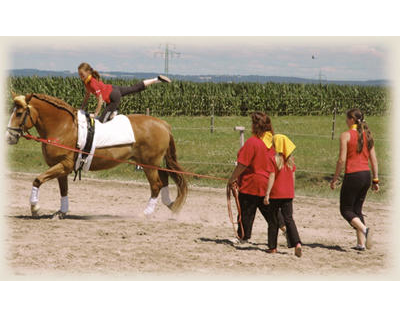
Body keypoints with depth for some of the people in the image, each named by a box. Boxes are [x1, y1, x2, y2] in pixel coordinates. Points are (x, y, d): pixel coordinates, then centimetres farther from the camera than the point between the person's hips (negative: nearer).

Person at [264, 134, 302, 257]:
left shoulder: (273, 159, -10)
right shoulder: (290, 159, 5)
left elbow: (272, 177, -13)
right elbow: (293, 177, 9)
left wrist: (267, 194, -12)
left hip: (276, 194, -4)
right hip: (288, 194, 4)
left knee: (273, 220, 8)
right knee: (289, 219, 4)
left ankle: (273, 247, 13)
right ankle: (297, 243, -14)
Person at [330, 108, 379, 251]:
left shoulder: (346, 135, -8)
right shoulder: (367, 135, 9)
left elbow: (342, 160, -12)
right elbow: (374, 159, 9)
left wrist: (334, 179, -4)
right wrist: (376, 180, 13)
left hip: (352, 175, -6)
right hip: (366, 175, 6)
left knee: (346, 210, 5)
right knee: (357, 209, 16)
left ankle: (364, 229, -21)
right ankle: (361, 243, 9)